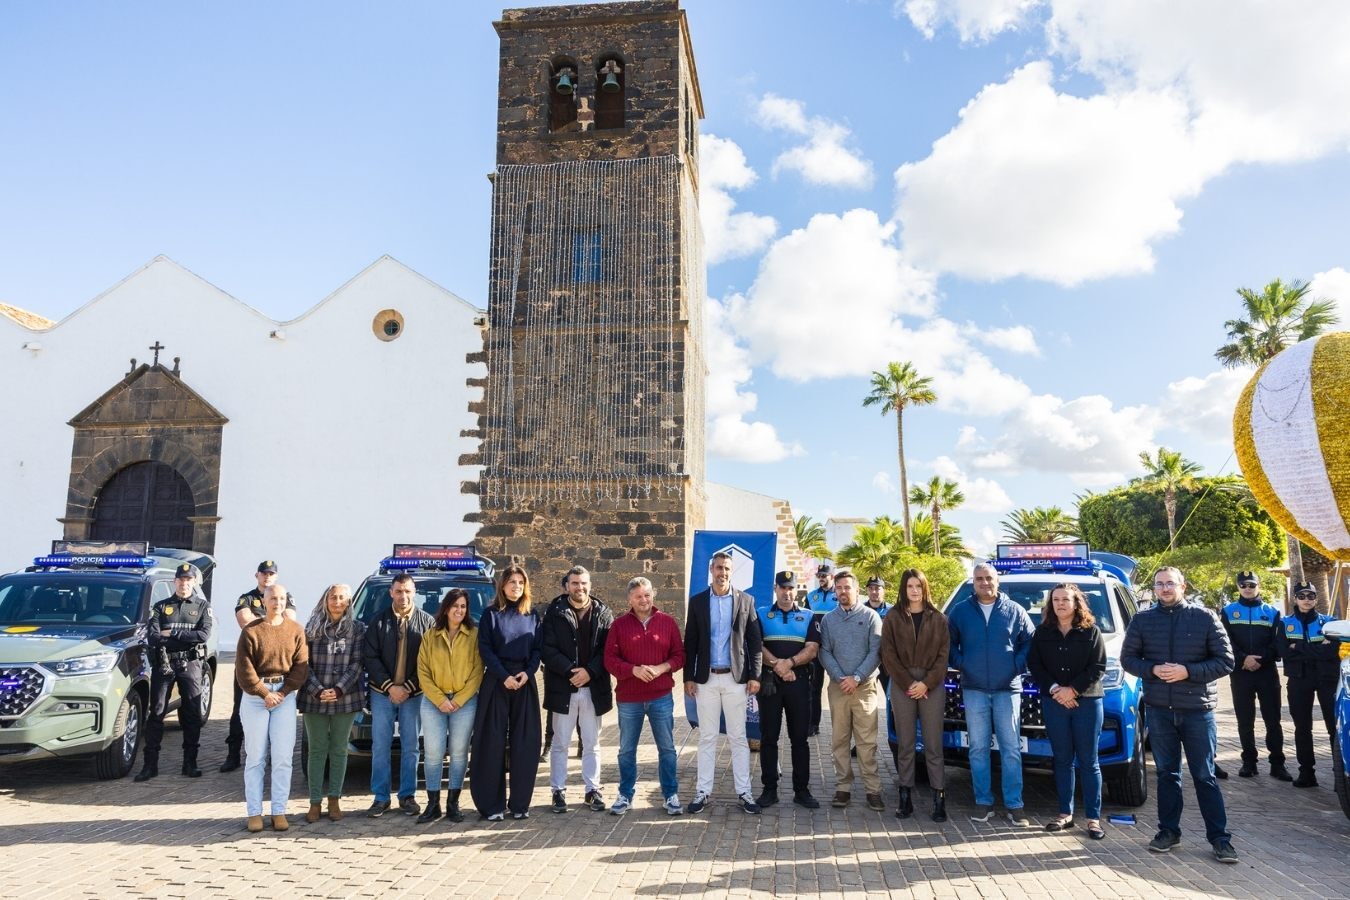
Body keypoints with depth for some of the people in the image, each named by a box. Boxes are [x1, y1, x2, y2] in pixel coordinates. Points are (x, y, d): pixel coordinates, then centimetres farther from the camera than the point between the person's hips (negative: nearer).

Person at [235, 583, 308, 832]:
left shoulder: (296, 630, 3)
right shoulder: (250, 631, -2)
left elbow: (301, 666, 1)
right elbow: (244, 669, -5)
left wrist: (282, 693, -9)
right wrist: (265, 693, -10)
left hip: (285, 695, 2)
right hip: (255, 695, -1)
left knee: (283, 758, 0)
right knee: (256, 757, 2)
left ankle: (279, 812, 8)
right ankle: (254, 812, 10)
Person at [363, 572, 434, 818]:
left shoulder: (427, 621, 1)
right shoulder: (379, 622, 3)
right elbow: (370, 657, -2)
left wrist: (408, 687, -10)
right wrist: (390, 686, -11)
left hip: (413, 694, 0)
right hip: (382, 693, 1)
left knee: (410, 747, 6)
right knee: (380, 747, 4)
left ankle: (407, 796, 16)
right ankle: (381, 797, 14)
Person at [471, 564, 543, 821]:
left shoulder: (532, 615, 11)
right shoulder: (491, 614, 3)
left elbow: (538, 648, 8)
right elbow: (485, 649, -3)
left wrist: (527, 672, -9)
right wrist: (505, 676, -13)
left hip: (525, 683, 2)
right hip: (496, 683, -2)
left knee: (525, 743, 1)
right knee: (493, 743, -2)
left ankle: (520, 803, 10)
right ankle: (492, 804, 5)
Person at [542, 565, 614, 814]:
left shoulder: (603, 613, 4)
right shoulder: (555, 612, 0)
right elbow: (547, 649, -7)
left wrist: (589, 671, -15)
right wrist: (570, 670, -16)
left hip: (594, 688, 1)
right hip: (562, 688, -1)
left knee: (592, 744, 11)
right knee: (560, 743, 8)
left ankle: (593, 789, 21)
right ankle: (558, 790, 18)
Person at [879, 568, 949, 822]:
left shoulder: (938, 619, 6)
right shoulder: (893, 620, 5)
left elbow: (943, 655, 1)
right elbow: (889, 656, 0)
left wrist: (927, 683, -9)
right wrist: (908, 684, -9)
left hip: (932, 686, 0)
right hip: (902, 686, 0)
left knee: (933, 744, 0)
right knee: (905, 744, 5)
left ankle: (939, 797, 4)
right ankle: (905, 796, 11)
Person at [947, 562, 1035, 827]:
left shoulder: (1015, 611, 4)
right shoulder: (960, 611, 5)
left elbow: (1029, 642, 8)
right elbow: (949, 643, 11)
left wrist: (1018, 665, -3)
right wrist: (960, 664, -1)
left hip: (1008, 689, -1)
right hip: (974, 690, 1)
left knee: (1011, 748, 0)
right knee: (979, 748, 5)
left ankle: (1014, 804, 7)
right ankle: (983, 802, 13)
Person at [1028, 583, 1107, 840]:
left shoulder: (1091, 631, 1)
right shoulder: (1043, 632, 7)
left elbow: (1098, 667, -5)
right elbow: (1034, 664, 2)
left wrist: (1073, 689, -13)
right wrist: (1054, 689, -11)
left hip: (1087, 702, -2)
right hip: (1054, 702, 2)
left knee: (1088, 761, 2)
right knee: (1063, 759, 7)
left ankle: (1093, 818, 7)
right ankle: (1065, 814, 14)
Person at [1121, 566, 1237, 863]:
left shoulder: (1205, 617, -2)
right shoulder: (1142, 620, 4)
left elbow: (1225, 661, -3)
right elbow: (1128, 659, 7)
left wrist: (1188, 671, -16)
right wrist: (1153, 669, -12)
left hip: (1198, 709, -2)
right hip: (1158, 709, 2)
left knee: (1205, 776, 4)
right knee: (1167, 772, 12)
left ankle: (1219, 837, 13)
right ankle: (1168, 830, 22)